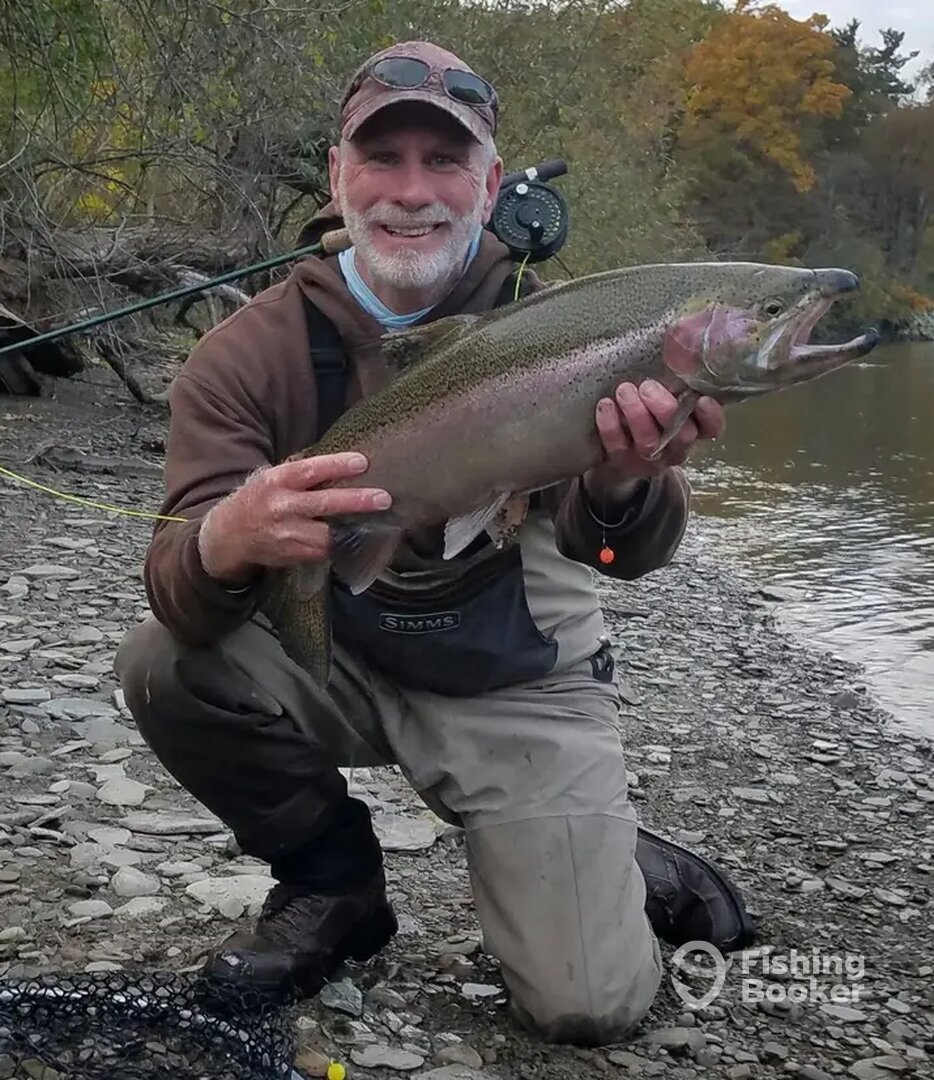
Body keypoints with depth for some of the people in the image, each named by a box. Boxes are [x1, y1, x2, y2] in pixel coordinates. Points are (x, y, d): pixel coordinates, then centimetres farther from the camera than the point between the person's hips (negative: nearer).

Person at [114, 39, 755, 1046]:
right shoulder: (252, 351, -11)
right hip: (337, 658, 2)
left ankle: (619, 863, 23)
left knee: (589, 1004, -14)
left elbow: (626, 550, -26)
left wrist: (625, 485, -51)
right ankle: (330, 882, 1)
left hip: (518, 687, -1)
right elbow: (179, 594, -21)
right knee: (163, 664, -25)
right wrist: (224, 544, -46)